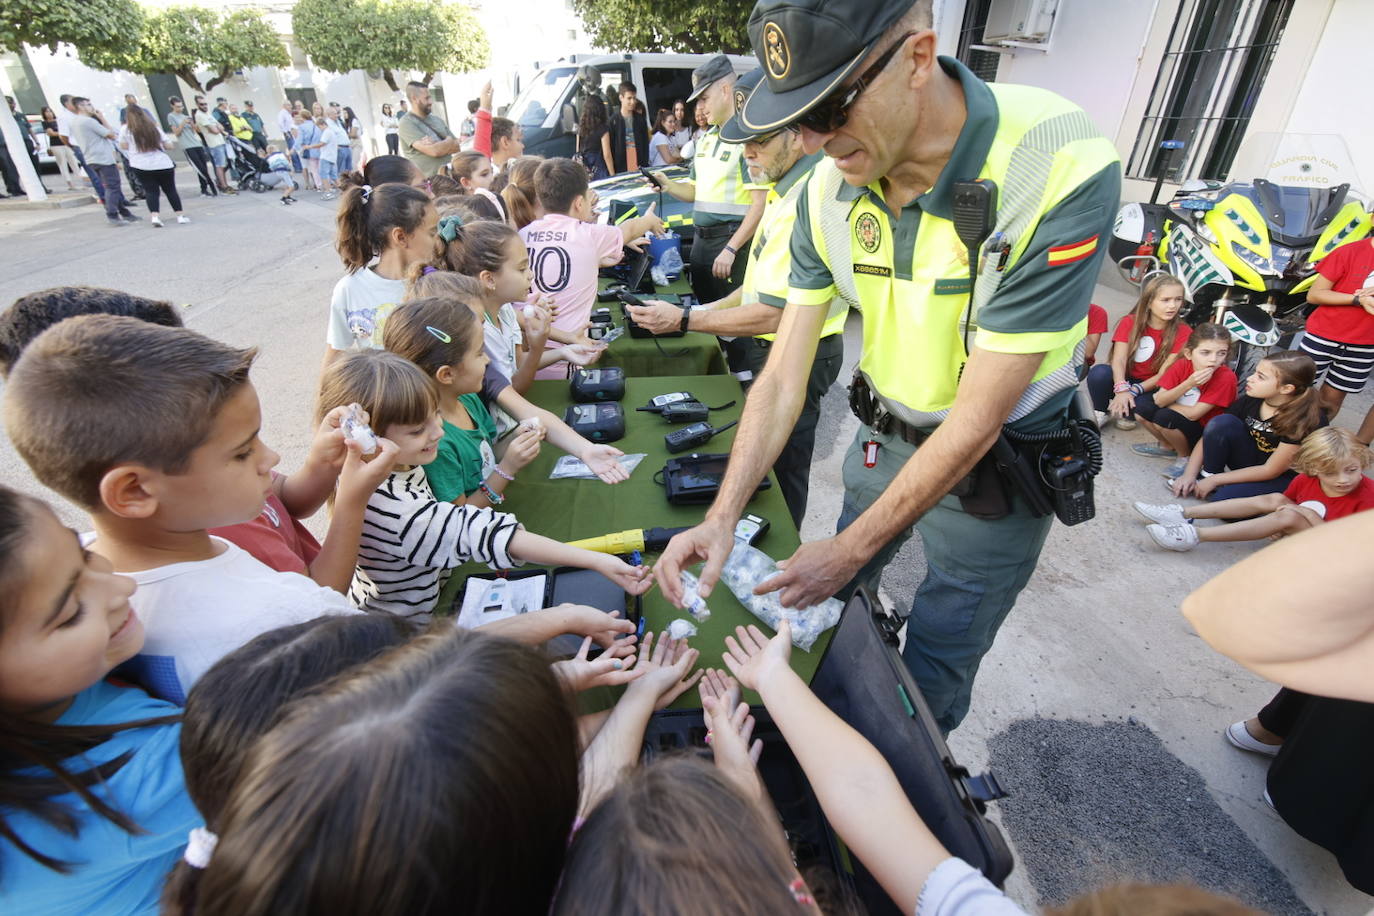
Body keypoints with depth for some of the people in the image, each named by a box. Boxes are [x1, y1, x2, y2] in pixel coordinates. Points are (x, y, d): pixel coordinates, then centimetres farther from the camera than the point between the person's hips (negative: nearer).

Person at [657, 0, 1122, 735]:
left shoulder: (1062, 174, -29)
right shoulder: (828, 190, -13)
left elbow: (977, 418, -27)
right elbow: (782, 379, -12)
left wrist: (852, 550, -23)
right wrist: (722, 516, -22)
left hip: (997, 463, -4)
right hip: (883, 435, 5)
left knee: (935, 669, 11)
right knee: (835, 602, 23)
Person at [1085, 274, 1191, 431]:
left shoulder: (1183, 332, -8)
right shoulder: (1130, 322, -5)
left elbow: (1165, 374, -14)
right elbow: (1118, 360, -19)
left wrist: (1133, 391, -30)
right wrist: (1122, 389, -38)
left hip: (1151, 387, 0)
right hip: (1124, 380, 1)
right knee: (1099, 372, -33)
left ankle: (1126, 413, -2)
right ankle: (1101, 412, -7)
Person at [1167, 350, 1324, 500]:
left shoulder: (1306, 419, -25)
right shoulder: (1250, 400, -12)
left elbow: (1270, 471, -20)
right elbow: (1210, 434, -4)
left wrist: (1215, 480, -17)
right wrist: (1189, 475, -13)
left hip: (1283, 478, -5)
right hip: (1250, 463, 5)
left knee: (1225, 497, -34)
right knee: (1222, 422, -21)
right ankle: (1207, 475, -7)